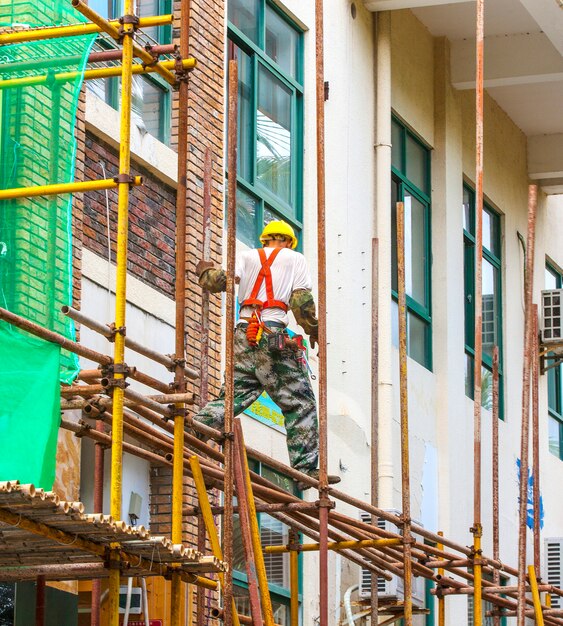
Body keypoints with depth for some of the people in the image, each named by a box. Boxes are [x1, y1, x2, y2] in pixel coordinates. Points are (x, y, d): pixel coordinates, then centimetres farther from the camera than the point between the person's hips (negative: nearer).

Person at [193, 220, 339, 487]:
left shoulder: (248, 257, 17)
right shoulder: (295, 259, 11)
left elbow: (221, 281, 3)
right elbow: (302, 301, 0)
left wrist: (205, 271, 25)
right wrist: (314, 330, 15)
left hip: (244, 334, 4)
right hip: (273, 335, -4)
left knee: (233, 396, 11)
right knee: (301, 404, 2)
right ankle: (306, 468, -3)